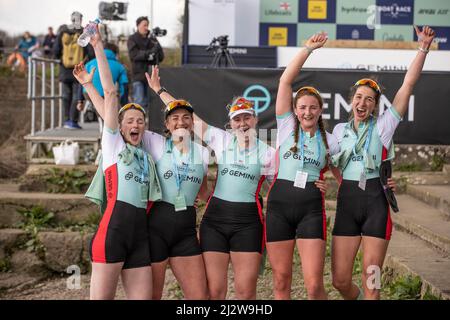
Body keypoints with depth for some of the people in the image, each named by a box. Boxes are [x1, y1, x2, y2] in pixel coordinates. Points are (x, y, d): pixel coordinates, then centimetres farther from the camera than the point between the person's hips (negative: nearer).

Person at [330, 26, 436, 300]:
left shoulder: (383, 125, 4)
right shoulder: (339, 130, 13)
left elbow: (408, 85, -4)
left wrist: (423, 49, -10)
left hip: (376, 202, -3)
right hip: (346, 201, 3)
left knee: (371, 281, 0)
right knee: (340, 280, 3)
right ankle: (358, 298, 36)